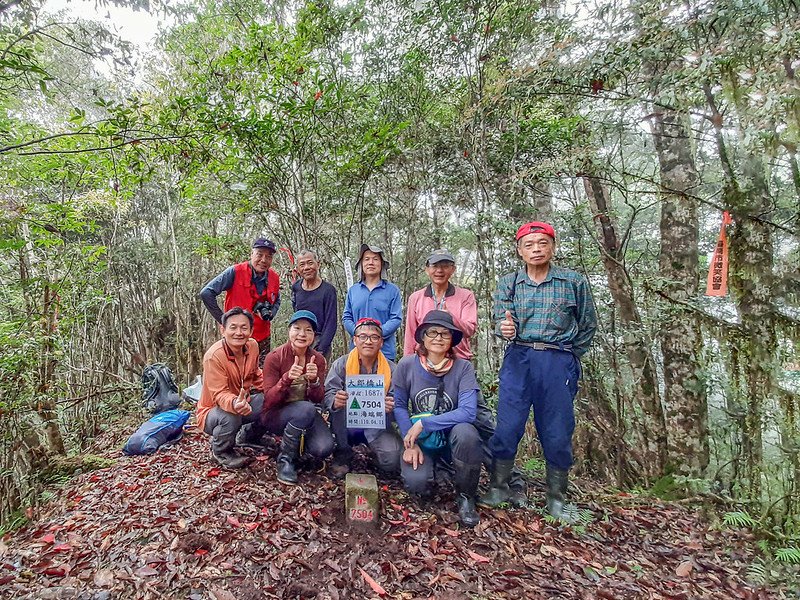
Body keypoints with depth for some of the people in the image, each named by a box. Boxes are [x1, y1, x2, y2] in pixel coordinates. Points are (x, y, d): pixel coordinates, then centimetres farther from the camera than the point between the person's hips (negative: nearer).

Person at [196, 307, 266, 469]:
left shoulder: (253, 346, -8)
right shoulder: (214, 356, -28)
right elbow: (219, 394, -32)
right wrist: (234, 404, -55)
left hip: (243, 403, 6)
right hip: (213, 411, -6)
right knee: (230, 417, -38)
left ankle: (250, 436, 15)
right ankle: (220, 451, -2)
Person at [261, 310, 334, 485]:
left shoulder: (318, 359, -4)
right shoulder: (274, 357, -15)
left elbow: (318, 399, -6)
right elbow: (269, 400, -16)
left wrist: (314, 380, -27)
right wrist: (287, 378, -34)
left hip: (305, 414, 3)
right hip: (275, 415, -3)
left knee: (324, 448, -23)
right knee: (306, 408, -35)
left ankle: (298, 442, 11)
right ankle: (285, 458, -12)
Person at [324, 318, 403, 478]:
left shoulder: (391, 369, -5)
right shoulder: (341, 364, -5)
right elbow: (328, 394, -10)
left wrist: (392, 408, -30)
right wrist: (335, 401, -34)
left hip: (378, 427, -1)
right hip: (347, 426, 1)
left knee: (393, 461, -25)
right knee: (340, 403, -29)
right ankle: (342, 453, -4)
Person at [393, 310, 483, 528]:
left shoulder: (463, 368, -14)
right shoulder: (407, 365, -9)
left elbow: (467, 412, -23)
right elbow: (399, 406, -4)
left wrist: (423, 423, -25)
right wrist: (410, 443, -15)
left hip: (451, 436, 0)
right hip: (419, 438, 1)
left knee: (465, 432, -35)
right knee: (417, 483, -26)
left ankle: (465, 497, -8)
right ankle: (434, 468, 14)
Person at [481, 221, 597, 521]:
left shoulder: (574, 281, 4)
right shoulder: (508, 283, 6)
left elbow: (588, 325, 11)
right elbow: (502, 318, -5)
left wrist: (568, 357, 7)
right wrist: (505, 328, -28)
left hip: (558, 363, 0)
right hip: (518, 360, 1)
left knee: (557, 432, 7)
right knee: (507, 427, 2)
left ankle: (556, 498, 26)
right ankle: (498, 488, 21)